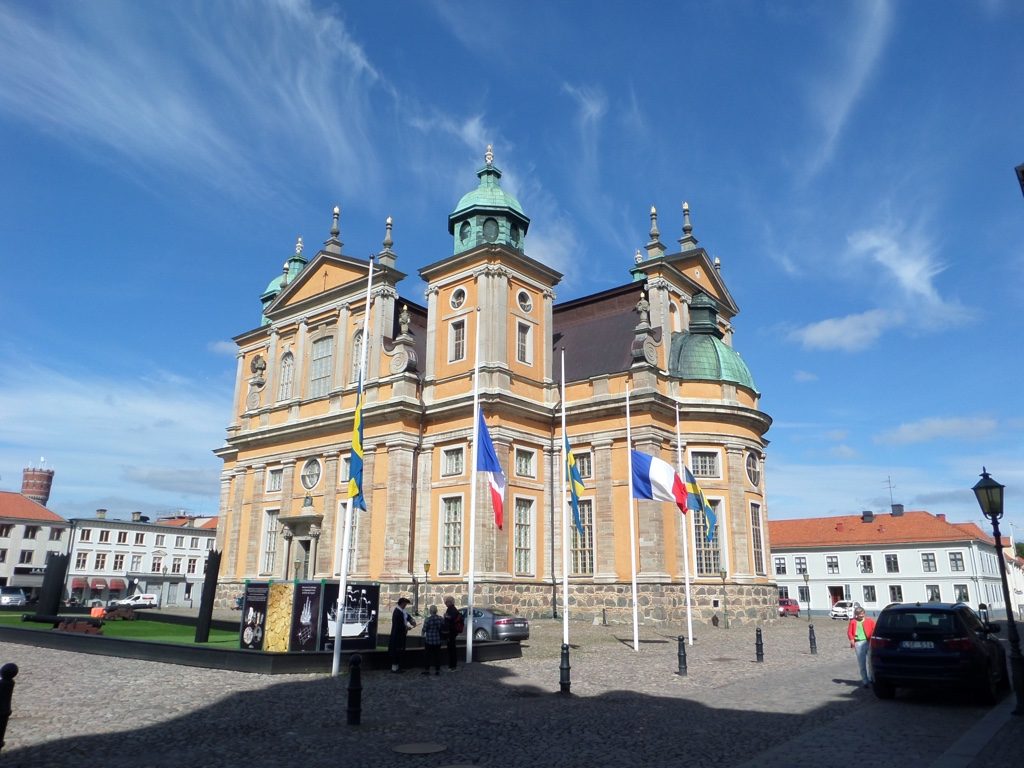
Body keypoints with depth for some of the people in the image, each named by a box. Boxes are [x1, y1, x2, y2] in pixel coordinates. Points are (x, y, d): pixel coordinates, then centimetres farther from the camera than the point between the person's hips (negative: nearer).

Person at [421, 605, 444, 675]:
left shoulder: (428, 619, -17)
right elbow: (443, 628, 4)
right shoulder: (441, 619, -4)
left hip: (429, 640, -4)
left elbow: (424, 629, -11)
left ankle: (427, 669, 11)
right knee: (437, 655, 11)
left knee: (427, 655, 9)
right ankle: (437, 670, 13)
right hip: (438, 640, 4)